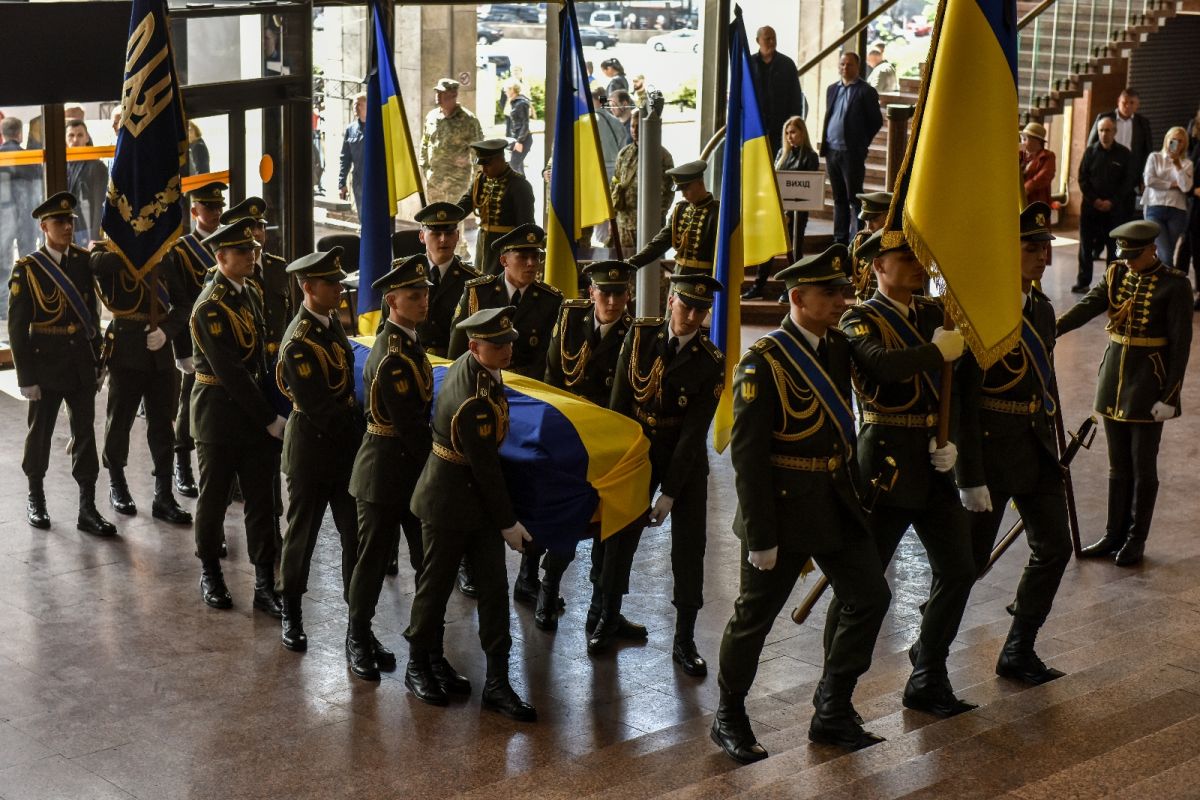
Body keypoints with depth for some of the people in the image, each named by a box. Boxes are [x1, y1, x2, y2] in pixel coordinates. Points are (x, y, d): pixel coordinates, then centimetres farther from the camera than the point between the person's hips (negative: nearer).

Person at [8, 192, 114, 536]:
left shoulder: (83, 262, 4)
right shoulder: (27, 269, -8)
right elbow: (17, 327, -8)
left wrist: (98, 362, 8)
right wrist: (26, 377, -10)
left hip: (82, 365, 3)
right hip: (46, 365, -3)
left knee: (85, 434, 4)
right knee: (40, 434, 10)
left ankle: (87, 508, 9)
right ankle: (36, 499, 28)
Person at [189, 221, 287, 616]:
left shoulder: (250, 294, 8)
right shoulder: (210, 306, -17)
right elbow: (230, 372, -21)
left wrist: (269, 411, 4)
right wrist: (271, 420, -19)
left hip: (254, 412, 7)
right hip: (219, 412, -7)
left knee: (261, 499, 5)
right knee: (214, 496, 8)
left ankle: (265, 583, 9)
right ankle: (210, 572, 26)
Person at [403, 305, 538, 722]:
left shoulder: (469, 366, 0)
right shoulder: (473, 400, -29)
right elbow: (485, 467, -22)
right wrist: (508, 522, -12)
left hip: (478, 497, 9)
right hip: (450, 502, -9)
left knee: (494, 586, 6)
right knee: (436, 583, 9)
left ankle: (497, 682, 11)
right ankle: (418, 666, 29)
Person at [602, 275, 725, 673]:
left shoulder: (711, 362, -14)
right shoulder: (640, 334, -8)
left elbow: (694, 431, -16)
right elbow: (620, 400, -5)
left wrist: (669, 493, -18)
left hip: (687, 460, -1)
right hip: (639, 449, 1)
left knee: (689, 546, -1)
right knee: (621, 535, 5)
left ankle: (684, 639, 9)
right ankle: (610, 617, 25)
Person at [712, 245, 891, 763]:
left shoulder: (838, 348, 6)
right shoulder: (764, 361, -16)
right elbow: (747, 453, -17)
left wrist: (854, 493, 11)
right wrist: (760, 537, -18)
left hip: (837, 503, 7)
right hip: (784, 507, -7)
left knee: (870, 597, 5)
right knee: (755, 617, 5)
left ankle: (832, 715, 17)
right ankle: (729, 718, 24)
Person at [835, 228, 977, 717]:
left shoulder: (934, 313, 12)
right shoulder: (860, 320, -8)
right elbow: (885, 365, -31)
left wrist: (955, 441, -3)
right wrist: (940, 350, -19)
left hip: (933, 463, 7)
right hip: (887, 460, -7)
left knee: (957, 568, 9)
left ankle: (928, 681, 23)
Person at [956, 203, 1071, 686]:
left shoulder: (1042, 309, 9)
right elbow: (962, 399, -19)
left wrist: (1049, 444, 17)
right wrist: (970, 477, -20)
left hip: (1035, 449, 8)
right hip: (991, 448, -8)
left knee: (1053, 548, 10)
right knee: (971, 559, 1)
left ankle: (1018, 654, 22)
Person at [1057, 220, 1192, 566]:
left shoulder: (1174, 285, -9)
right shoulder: (1115, 274, 6)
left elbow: (1180, 344, -11)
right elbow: (1087, 306, -9)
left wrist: (1169, 396, -15)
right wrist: (1050, 330, -27)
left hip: (1149, 382, -5)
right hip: (1114, 379, 5)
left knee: (1142, 466, 4)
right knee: (1118, 465, 12)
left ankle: (1136, 540, 15)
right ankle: (1114, 535, 22)